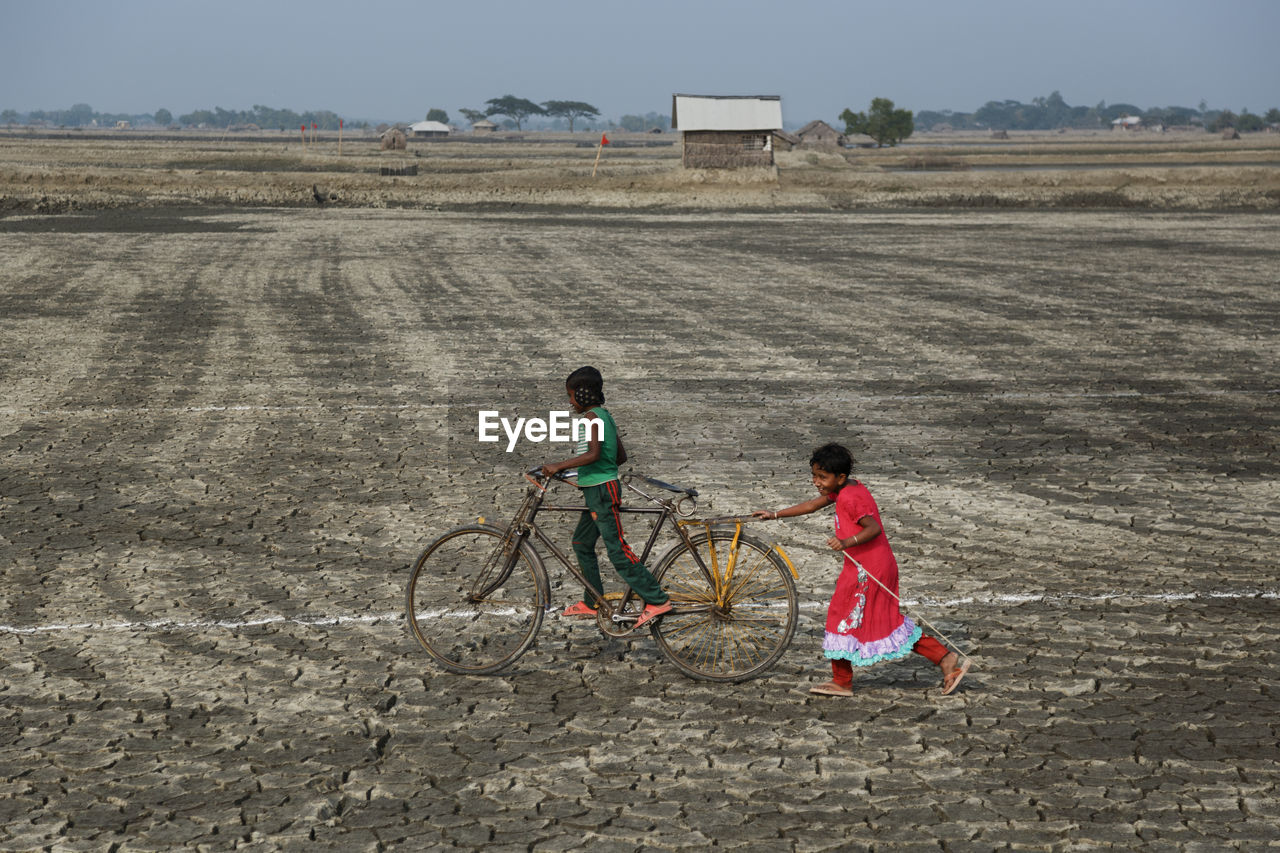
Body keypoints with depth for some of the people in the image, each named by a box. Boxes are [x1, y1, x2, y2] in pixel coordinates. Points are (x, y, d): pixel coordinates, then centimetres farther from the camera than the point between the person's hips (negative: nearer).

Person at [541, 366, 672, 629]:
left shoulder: (591, 417, -14)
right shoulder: (604, 416, 15)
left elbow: (593, 454, -28)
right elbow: (621, 456, 18)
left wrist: (559, 466, -25)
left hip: (602, 490, -11)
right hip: (596, 490, 11)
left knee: (617, 548, -10)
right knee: (581, 543, 16)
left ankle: (657, 600, -9)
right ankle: (592, 602, 22)